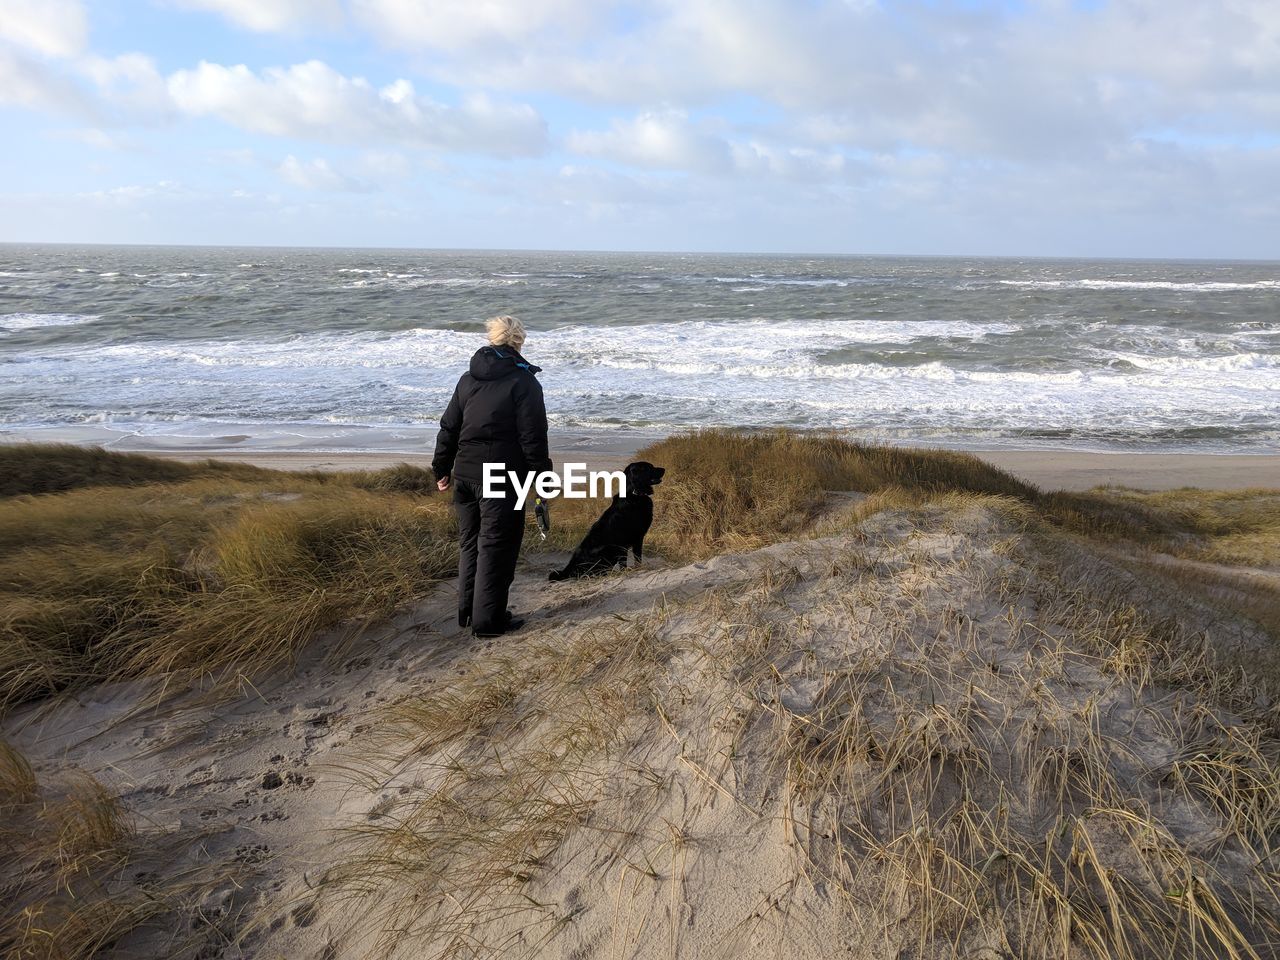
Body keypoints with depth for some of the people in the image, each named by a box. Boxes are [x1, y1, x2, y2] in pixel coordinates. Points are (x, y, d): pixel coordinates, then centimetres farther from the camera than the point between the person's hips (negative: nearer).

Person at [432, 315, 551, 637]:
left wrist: (442, 469, 21)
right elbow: (533, 436, -12)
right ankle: (488, 619, 6)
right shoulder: (523, 382, -8)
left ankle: (467, 611, 27)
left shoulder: (467, 380, 11)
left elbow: (448, 427, 14)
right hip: (502, 478, -6)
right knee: (497, 547, 1)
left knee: (470, 542, 18)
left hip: (465, 474, 6)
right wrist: (541, 474, -5)